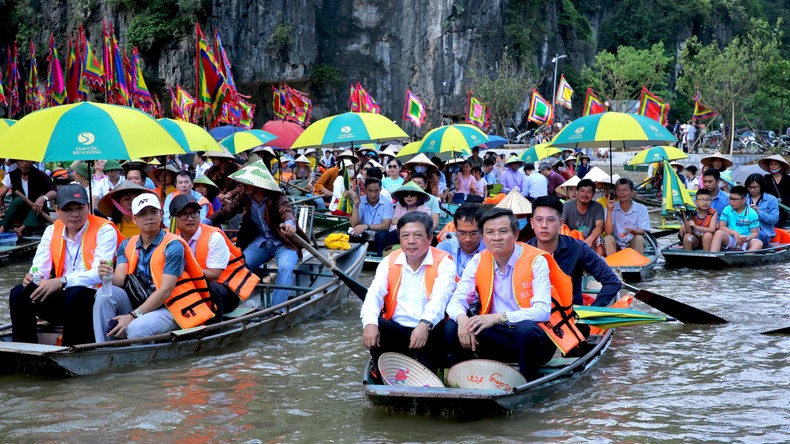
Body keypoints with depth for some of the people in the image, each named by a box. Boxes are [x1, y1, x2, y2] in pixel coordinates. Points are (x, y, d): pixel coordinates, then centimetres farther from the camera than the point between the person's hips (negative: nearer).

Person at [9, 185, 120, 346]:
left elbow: (100, 272, -19)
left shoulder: (104, 230, -6)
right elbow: (40, 267, 4)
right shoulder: (52, 231, 12)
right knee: (19, 294, -16)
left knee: (75, 295, -37)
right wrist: (33, 276, -23)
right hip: (62, 298, 5)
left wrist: (62, 281, -30)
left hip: (93, 298, -5)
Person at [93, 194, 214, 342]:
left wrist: (133, 316, -24)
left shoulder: (172, 246, -10)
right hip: (142, 305, 6)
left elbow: (165, 291, -18)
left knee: (136, 328, -34)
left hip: (169, 309, -6)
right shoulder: (127, 245, 8)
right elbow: (120, 280, -4)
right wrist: (109, 277, -29)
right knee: (106, 294, -18)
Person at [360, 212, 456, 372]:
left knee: (438, 331, -34)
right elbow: (374, 294, -5)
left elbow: (440, 298, -20)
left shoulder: (443, 262, -2)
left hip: (428, 332, -3)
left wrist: (425, 324, -41)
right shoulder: (389, 262, 10)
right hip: (396, 331, 3)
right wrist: (370, 323, -27)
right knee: (374, 326, -25)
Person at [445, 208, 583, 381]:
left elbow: (543, 311, -22)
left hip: (532, 336, -3)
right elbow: (456, 302, -3)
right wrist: (462, 318, -28)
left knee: (526, 329, -37)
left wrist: (498, 317, -33)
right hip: (497, 336, 4)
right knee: (452, 328, -19)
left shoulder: (536, 261, -10)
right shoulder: (478, 262, 3)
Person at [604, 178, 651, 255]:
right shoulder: (612, 208, -3)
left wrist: (631, 230, -35)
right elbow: (608, 233, -13)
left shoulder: (641, 209, -4)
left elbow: (642, 232, -12)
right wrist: (609, 212, -23)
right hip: (616, 247, 0)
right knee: (608, 238, -28)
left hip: (633, 246, 0)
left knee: (639, 238, -29)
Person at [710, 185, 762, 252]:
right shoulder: (727, 210, 7)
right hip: (729, 240, 1)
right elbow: (721, 226, 1)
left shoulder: (752, 214, 2)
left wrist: (747, 238, -23)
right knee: (719, 233, -29)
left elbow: (755, 233, -1)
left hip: (745, 242, -1)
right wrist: (734, 233, -15)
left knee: (758, 243, -32)